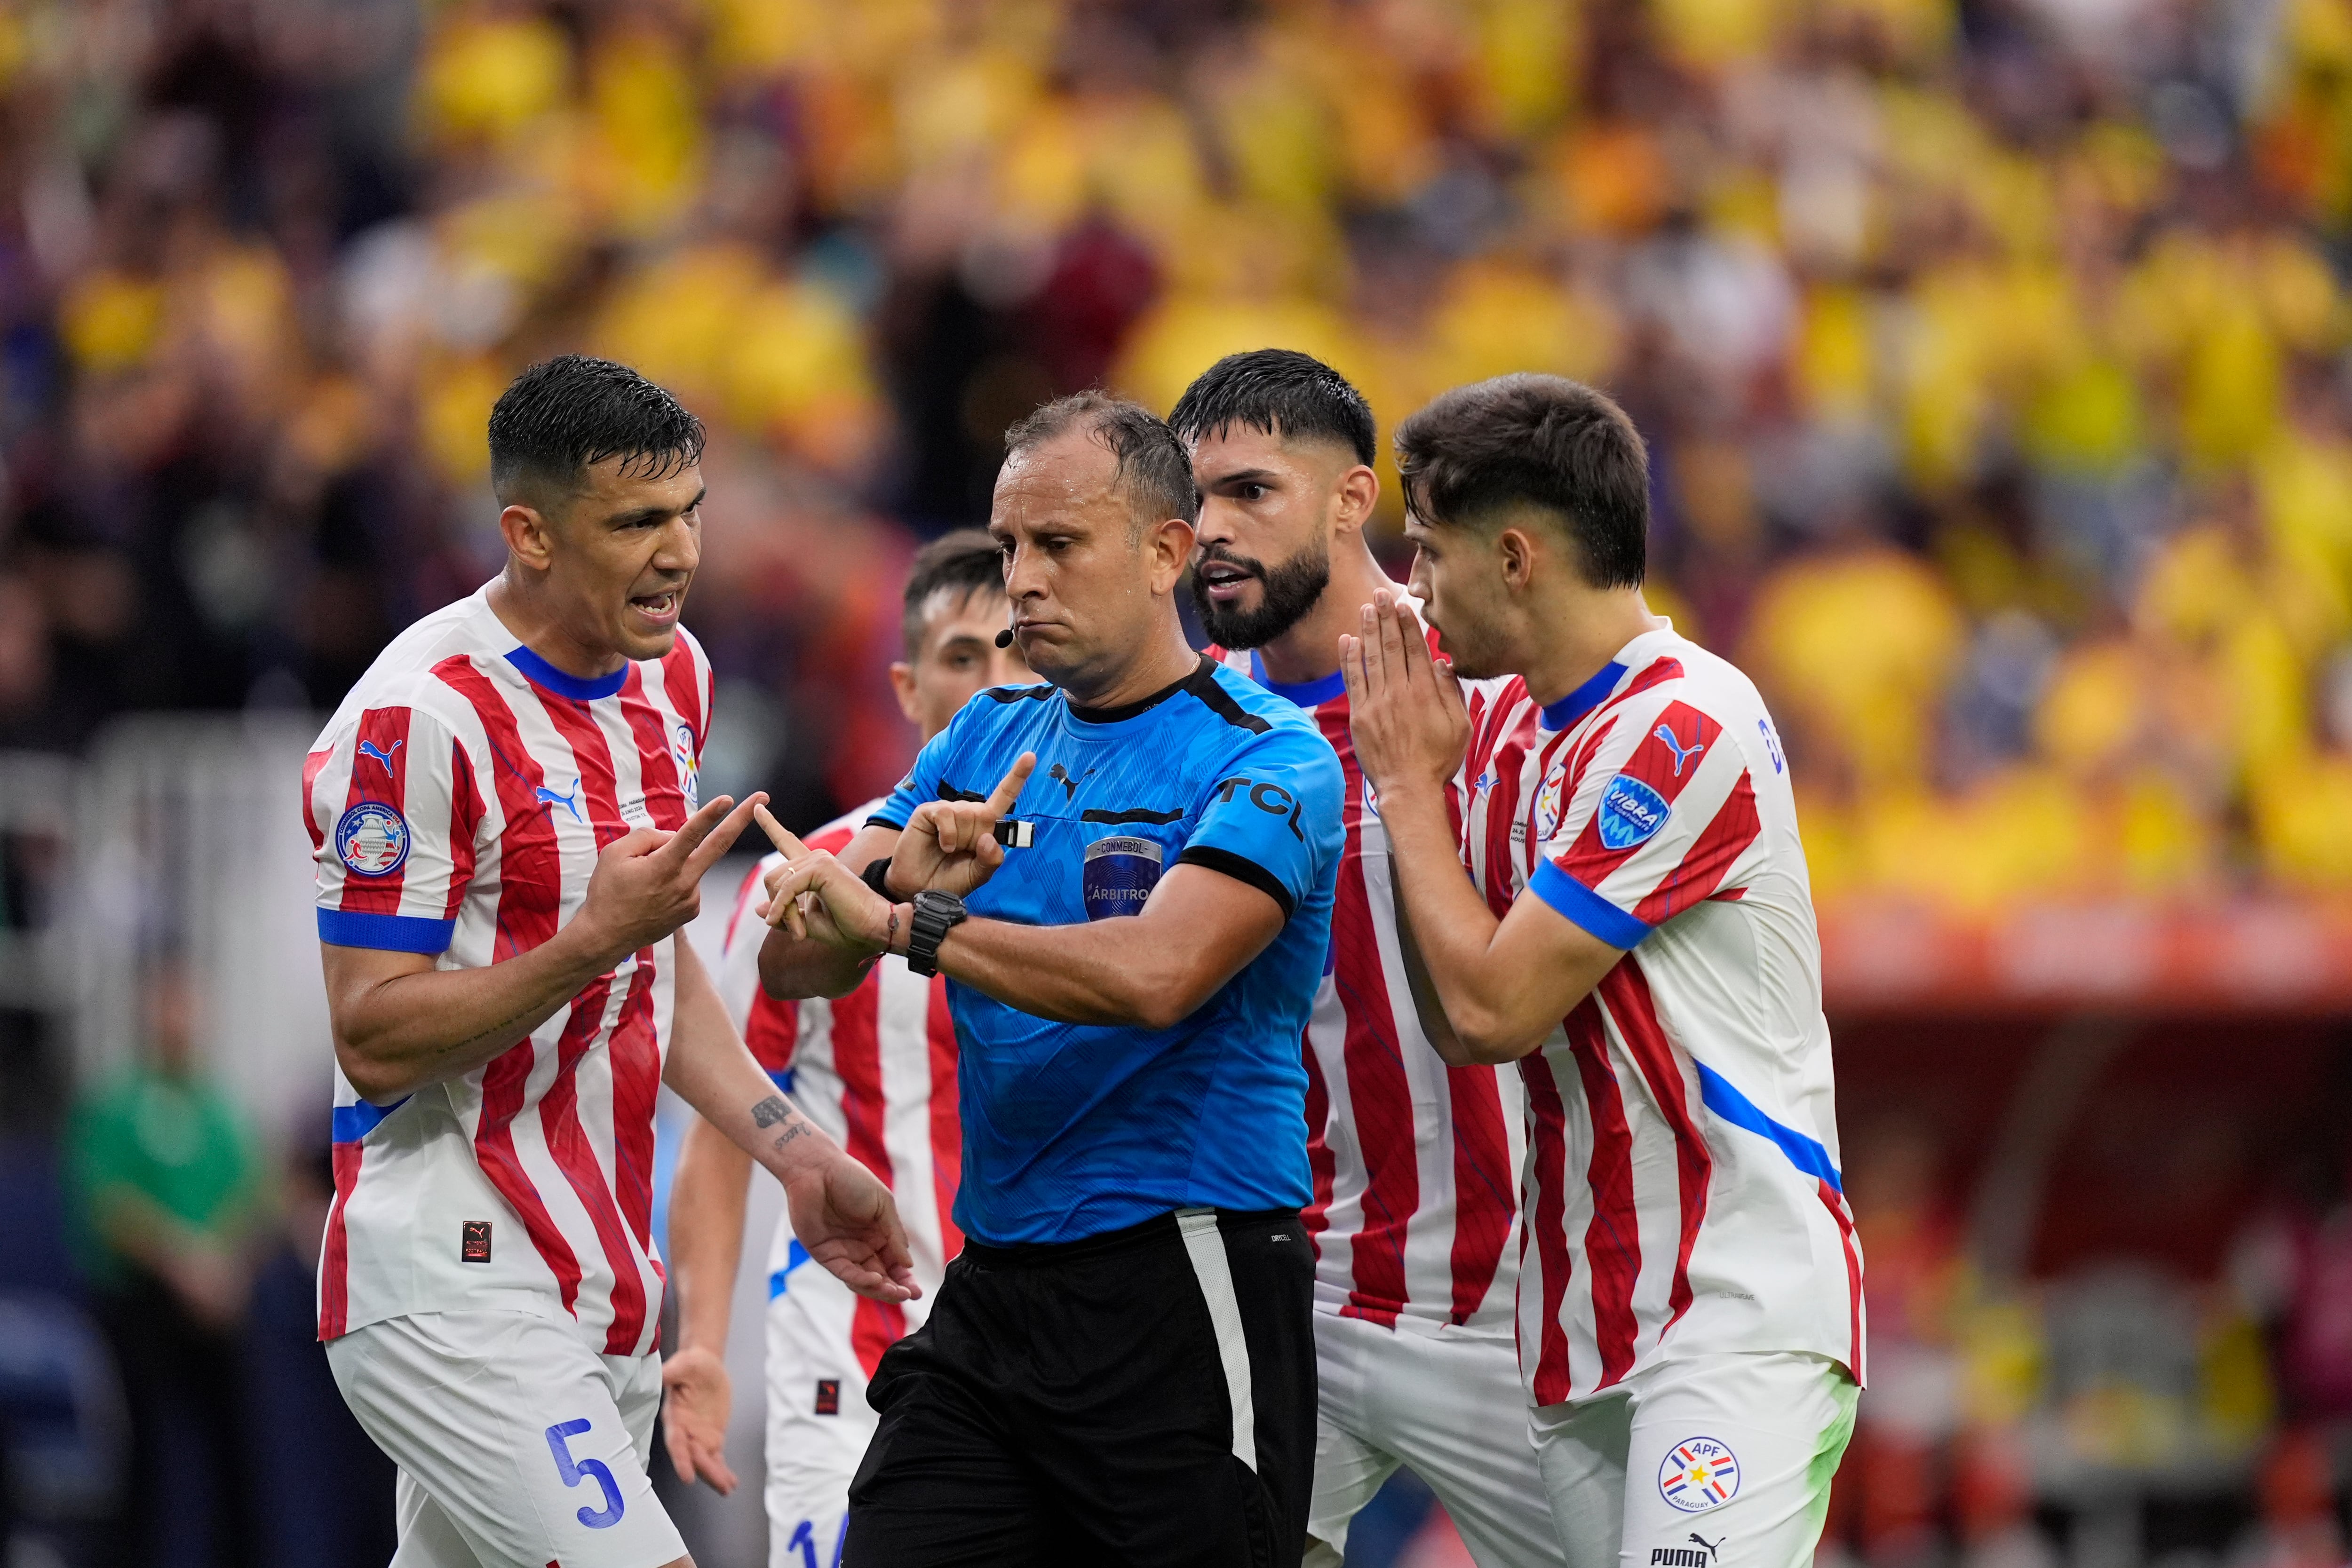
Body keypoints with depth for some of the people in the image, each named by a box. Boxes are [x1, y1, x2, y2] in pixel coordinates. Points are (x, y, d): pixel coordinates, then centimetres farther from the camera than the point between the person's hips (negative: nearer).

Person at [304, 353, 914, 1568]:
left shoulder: (671, 676, 12)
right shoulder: (420, 717, -16)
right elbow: (374, 1041, -16)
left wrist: (796, 1157, 20)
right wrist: (595, 939, -26)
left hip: (604, 1278, 9)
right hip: (454, 1288, -9)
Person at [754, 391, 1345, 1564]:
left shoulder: (1265, 756, -8)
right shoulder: (989, 740, 13)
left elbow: (1154, 975, -24)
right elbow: (796, 964, 8)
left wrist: (909, 925, -15)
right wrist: (904, 876, -13)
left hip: (1182, 1293, -6)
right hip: (992, 1293, 6)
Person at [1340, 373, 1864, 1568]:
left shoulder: (1684, 729, -14)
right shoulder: (1511, 730, 13)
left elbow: (1498, 1009, -15)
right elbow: (1461, 1027, 14)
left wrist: (1408, 784, -3)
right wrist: (1416, 779, 9)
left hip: (1742, 1306, -8)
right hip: (1583, 1331, 8)